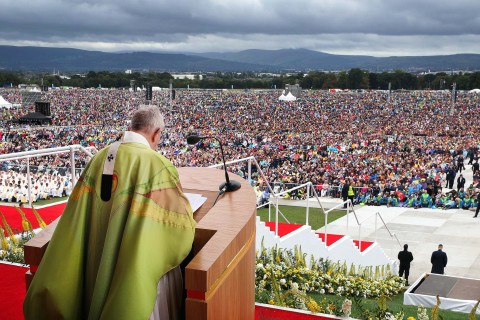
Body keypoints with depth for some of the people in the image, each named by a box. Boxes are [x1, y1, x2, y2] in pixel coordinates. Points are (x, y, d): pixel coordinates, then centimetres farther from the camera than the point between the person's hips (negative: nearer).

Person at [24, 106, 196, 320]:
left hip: (98, 270, 6)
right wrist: (181, 203, 4)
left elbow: (78, 219, 3)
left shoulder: (99, 159, -1)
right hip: (142, 274, -6)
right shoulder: (158, 165, -21)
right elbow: (182, 226, -16)